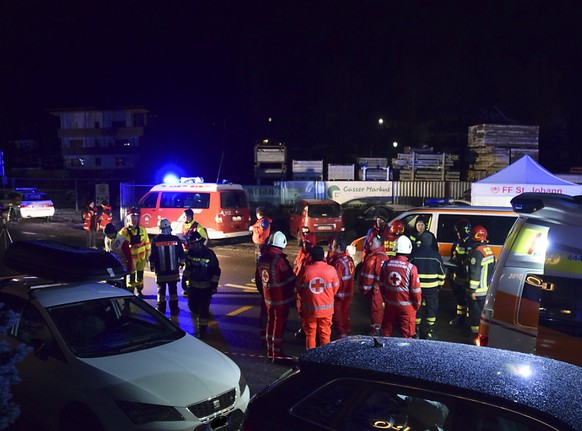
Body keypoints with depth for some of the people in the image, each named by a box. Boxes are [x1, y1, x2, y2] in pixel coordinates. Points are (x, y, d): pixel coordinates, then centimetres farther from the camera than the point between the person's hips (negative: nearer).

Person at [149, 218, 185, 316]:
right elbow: (181, 253, 0)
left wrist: (151, 265, 12)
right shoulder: (176, 239, -6)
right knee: (173, 290, 11)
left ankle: (161, 310, 14)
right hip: (173, 270, 1)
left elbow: (152, 255, -3)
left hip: (160, 271, -1)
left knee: (161, 290, 9)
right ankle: (174, 309, 15)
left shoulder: (156, 240, -8)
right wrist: (181, 263, 15)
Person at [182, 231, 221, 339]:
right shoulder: (190, 253, -1)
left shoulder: (209, 254, -15)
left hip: (206, 287, -5)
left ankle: (202, 329, 13)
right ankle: (197, 325, 39)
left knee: (204, 308, -1)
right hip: (193, 285, 5)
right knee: (192, 305, 11)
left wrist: (214, 285, -12)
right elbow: (187, 268, 13)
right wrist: (184, 280, 11)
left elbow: (216, 271, -11)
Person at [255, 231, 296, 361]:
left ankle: (269, 350, 29)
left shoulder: (262, 258, 1)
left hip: (268, 298, 7)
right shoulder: (280, 260, -24)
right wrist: (290, 289, 2)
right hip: (282, 298, -7)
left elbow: (258, 279, 12)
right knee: (279, 325, 3)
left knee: (270, 322, 19)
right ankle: (277, 353, 10)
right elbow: (291, 279, -18)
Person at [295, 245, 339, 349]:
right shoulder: (331, 269, -11)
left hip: (309, 308, 0)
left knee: (310, 334, 14)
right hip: (326, 308, 0)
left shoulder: (305, 269, -12)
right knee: (325, 334, 15)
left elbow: (298, 286, 0)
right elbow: (335, 287, 2)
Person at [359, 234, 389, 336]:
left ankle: (376, 330, 6)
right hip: (369, 288, 10)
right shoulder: (371, 255, 14)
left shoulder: (381, 257, -19)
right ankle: (373, 327, 30)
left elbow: (381, 274, -24)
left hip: (376, 289, -10)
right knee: (372, 308, 19)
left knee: (376, 308, -2)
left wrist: (376, 288, -22)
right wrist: (363, 287, 22)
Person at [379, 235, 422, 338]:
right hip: (406, 306, -4)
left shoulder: (386, 264, -7)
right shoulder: (411, 268, -20)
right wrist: (417, 304, 4)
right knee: (407, 334, 9)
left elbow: (381, 284, 4)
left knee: (387, 330, 19)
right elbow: (415, 290, -13)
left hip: (390, 304, 4)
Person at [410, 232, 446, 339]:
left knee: (417, 307, 13)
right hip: (432, 288, -1)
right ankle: (430, 331, 12)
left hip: (417, 286, 1)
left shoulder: (414, 255, -5)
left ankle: (416, 330, 20)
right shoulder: (436, 255, -6)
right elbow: (441, 273, 1)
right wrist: (440, 284, 15)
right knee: (431, 308, 10)